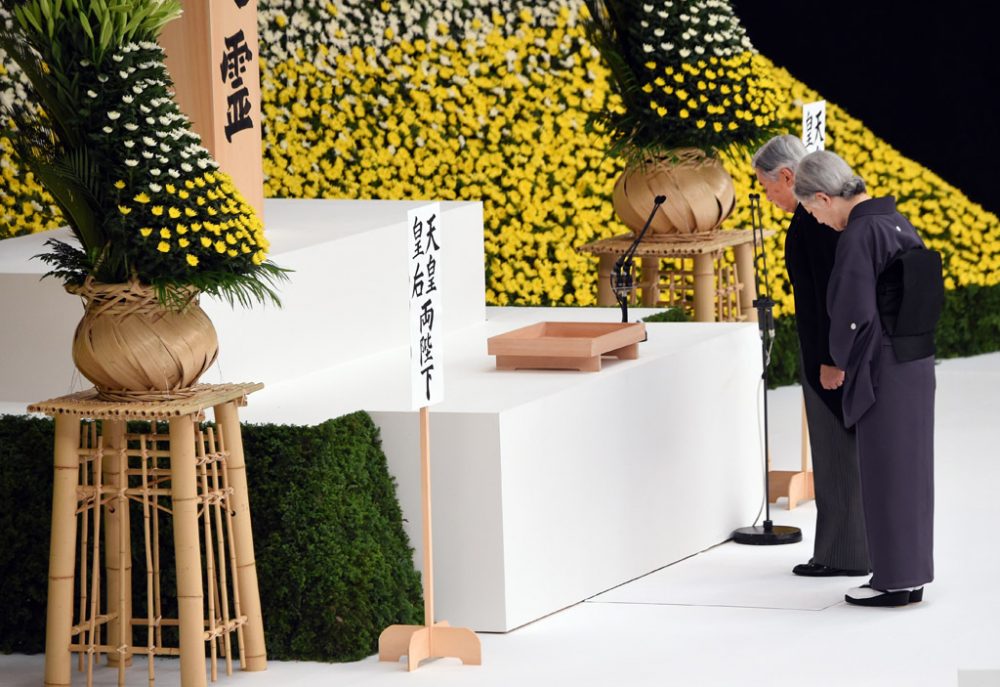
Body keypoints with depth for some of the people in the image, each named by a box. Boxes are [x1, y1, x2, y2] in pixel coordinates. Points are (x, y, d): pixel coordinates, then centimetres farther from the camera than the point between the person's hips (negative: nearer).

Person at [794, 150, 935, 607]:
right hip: (916, 363, 8)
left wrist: (842, 363, -3)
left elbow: (853, 313, -21)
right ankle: (912, 574, 19)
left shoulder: (859, 235, -18)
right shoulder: (897, 224, 8)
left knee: (884, 472, 0)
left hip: (882, 371, -8)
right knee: (910, 469, 13)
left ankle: (893, 581, 5)